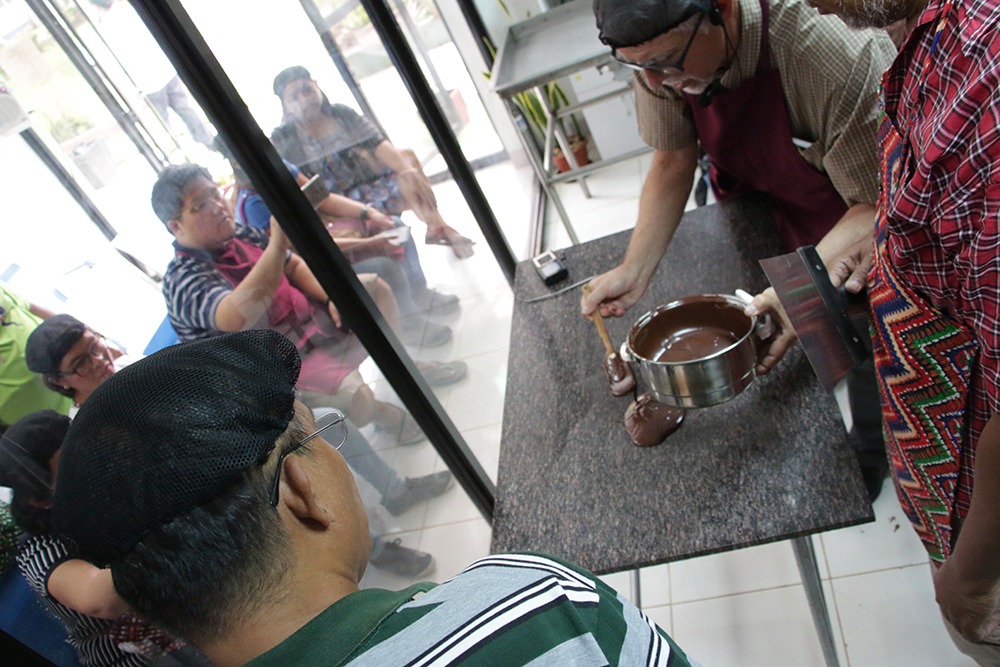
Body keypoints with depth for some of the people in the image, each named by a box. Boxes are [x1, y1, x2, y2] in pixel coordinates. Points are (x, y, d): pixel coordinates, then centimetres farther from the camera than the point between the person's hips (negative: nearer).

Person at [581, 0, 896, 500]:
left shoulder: (834, 59, -41)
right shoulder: (663, 51, -24)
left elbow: (877, 207, -34)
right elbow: (672, 165, -13)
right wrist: (634, 270, -24)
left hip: (852, 218, -4)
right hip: (761, 194, 4)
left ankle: (868, 455, 42)